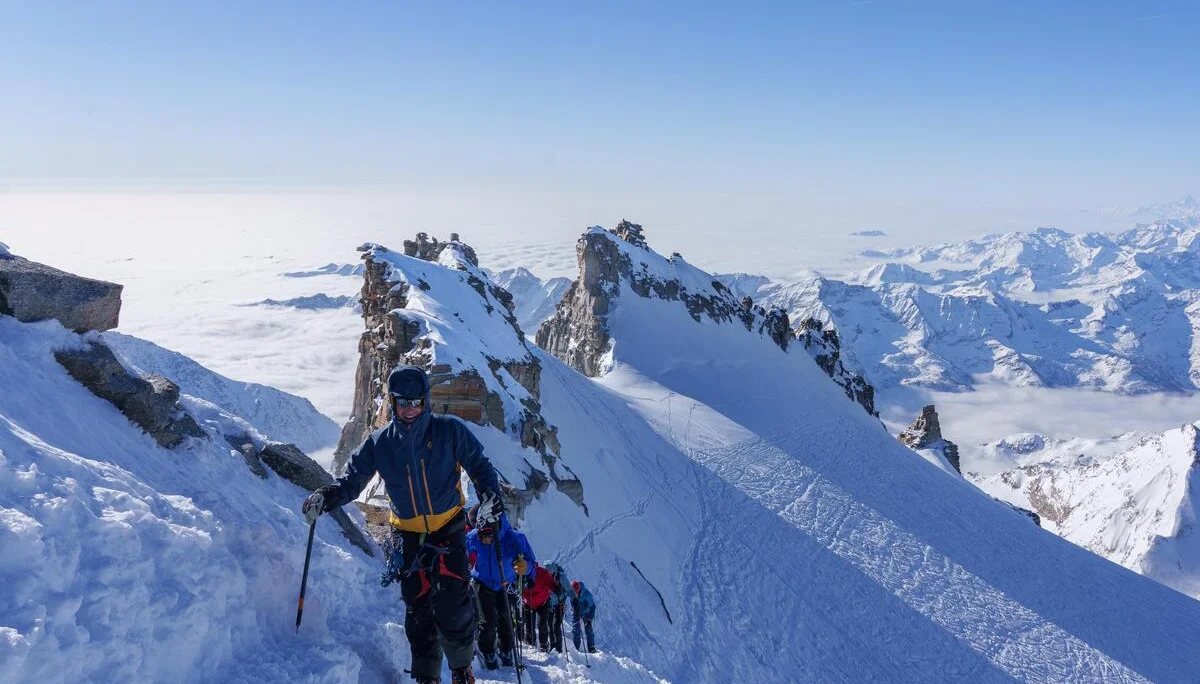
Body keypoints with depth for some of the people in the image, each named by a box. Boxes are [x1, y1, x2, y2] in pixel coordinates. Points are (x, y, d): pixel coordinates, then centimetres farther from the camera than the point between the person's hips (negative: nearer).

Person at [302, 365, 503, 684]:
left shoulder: (449, 431, -8)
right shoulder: (379, 442, -1)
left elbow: (479, 465, -1)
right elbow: (353, 480, 1)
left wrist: (489, 493, -19)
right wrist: (327, 496, -18)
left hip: (448, 530, -2)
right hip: (407, 535, 2)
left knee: (453, 606, -9)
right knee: (418, 610, 6)